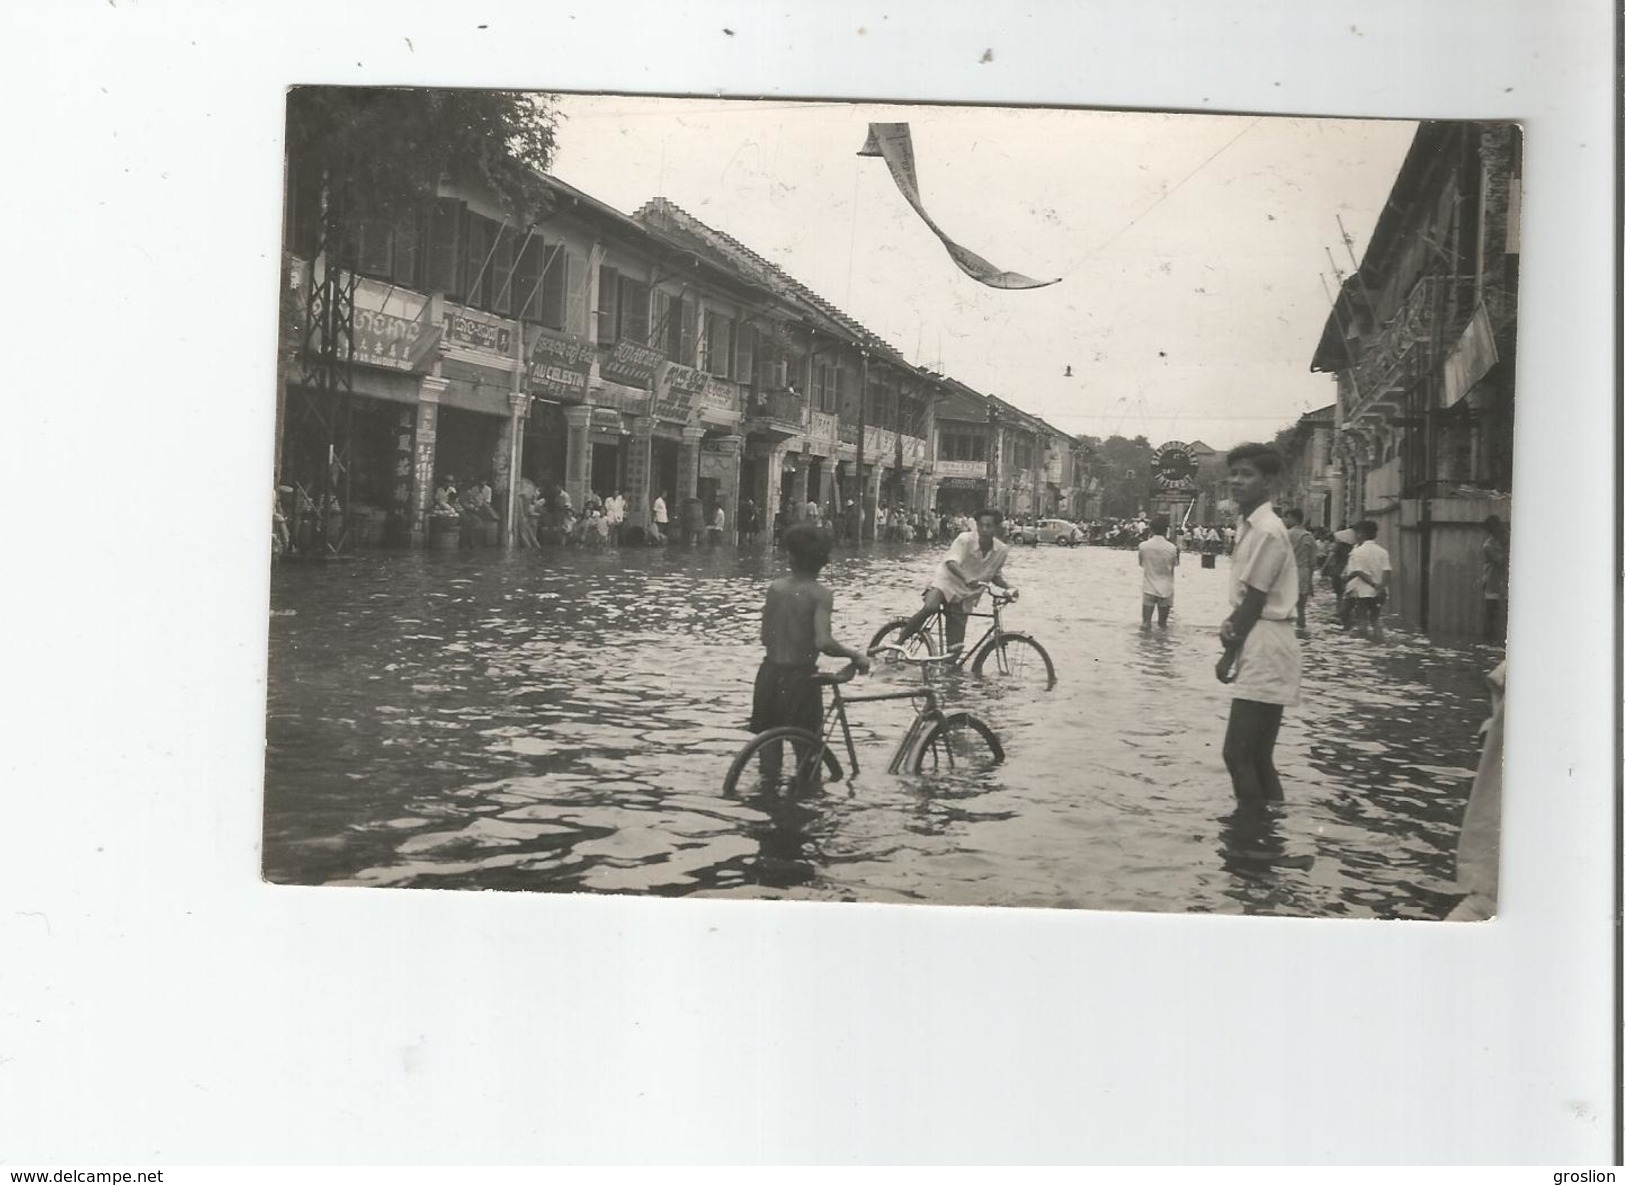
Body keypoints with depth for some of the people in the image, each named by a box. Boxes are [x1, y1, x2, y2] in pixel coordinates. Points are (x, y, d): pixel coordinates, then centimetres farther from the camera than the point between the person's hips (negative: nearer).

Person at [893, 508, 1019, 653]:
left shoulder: (1002, 550, -5)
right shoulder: (965, 540, -17)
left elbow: (996, 575, 12)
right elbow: (952, 562, -32)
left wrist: (1008, 587, -8)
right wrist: (966, 578, -51)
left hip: (965, 594, 4)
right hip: (946, 581, -4)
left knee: (956, 646, -2)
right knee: (930, 607, -35)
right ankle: (898, 643, -20)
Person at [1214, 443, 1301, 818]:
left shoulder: (1266, 531, -15)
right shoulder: (1251, 527, 14)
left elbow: (1255, 601, -15)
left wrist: (1229, 654, -9)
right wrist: (1229, 624, -4)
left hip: (1263, 655, -10)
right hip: (1260, 656, 10)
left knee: (1238, 752, -9)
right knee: (1256, 755, 14)